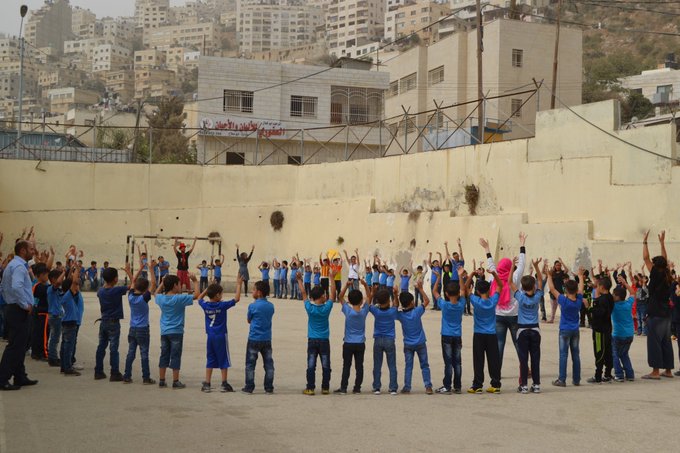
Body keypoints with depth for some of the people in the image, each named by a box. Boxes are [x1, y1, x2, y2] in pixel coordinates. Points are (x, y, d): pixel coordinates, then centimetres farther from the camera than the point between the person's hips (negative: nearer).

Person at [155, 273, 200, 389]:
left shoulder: (161, 298, 1)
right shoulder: (179, 299, -16)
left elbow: (156, 293, 26)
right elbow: (196, 295, -15)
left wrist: (163, 282, 25)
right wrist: (194, 281, -5)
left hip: (164, 332, 5)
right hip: (176, 332, -5)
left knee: (164, 356, 11)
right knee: (175, 357, 0)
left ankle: (161, 380, 14)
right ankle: (176, 382, 3)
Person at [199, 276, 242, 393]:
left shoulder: (205, 305, -2)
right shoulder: (222, 305, -15)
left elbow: (199, 298, 21)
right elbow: (236, 299, -10)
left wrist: (208, 289, 18)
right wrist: (238, 285, -2)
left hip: (210, 336, 4)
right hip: (221, 336, -4)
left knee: (210, 360, 11)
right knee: (224, 360, 6)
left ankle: (206, 384, 9)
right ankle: (224, 384, 9)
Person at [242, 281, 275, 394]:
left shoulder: (253, 306, -12)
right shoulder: (271, 306, 2)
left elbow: (249, 320, 1)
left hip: (254, 339, -4)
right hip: (267, 339, 4)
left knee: (250, 364, 5)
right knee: (269, 364, 9)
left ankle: (249, 388, 7)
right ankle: (269, 388, 11)